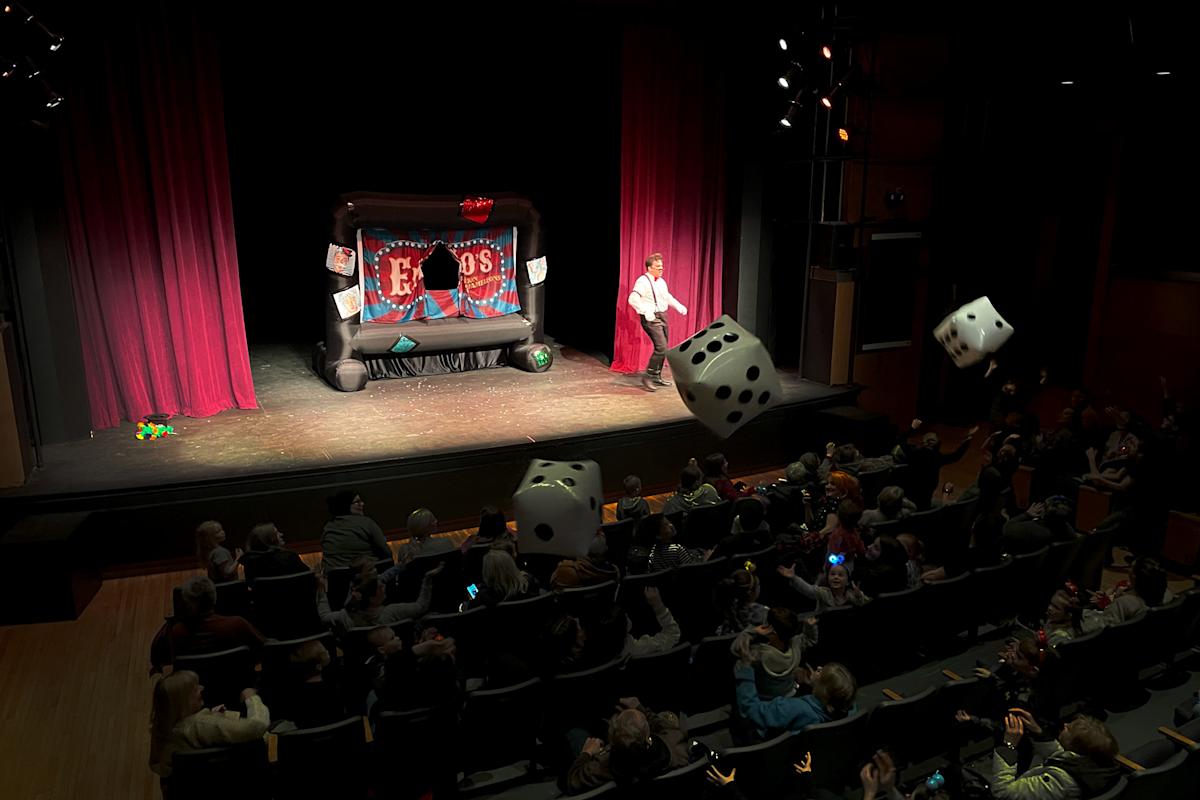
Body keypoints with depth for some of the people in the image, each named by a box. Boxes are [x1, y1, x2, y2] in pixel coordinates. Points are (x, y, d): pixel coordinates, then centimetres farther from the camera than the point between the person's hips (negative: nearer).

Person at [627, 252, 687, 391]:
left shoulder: (661, 281, 13)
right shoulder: (643, 281, -13)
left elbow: (668, 297, 29)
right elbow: (633, 299, -24)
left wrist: (679, 306, 15)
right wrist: (646, 311, -33)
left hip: (662, 317, 9)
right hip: (651, 318, -9)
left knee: (662, 349, 13)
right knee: (661, 347, -18)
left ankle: (656, 377, 25)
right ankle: (647, 377, -9)